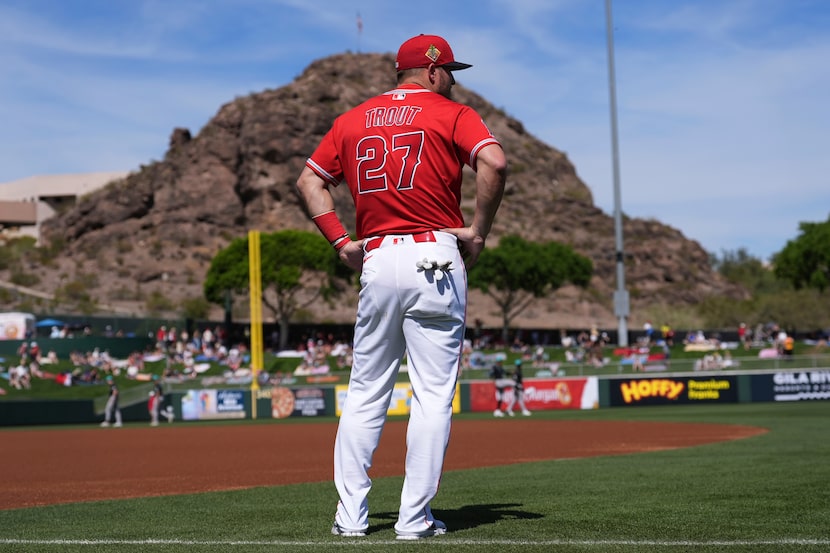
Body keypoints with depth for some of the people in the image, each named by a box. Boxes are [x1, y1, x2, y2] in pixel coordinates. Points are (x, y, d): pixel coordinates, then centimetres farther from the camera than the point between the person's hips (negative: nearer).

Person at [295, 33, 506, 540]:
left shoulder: (352, 121, 17)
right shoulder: (451, 114, 2)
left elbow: (309, 181, 15)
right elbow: (494, 162, -15)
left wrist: (340, 240, 9)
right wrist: (480, 230, -7)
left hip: (375, 262, 4)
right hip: (435, 259, -4)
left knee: (365, 393, 11)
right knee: (434, 393, 0)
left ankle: (351, 515, 8)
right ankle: (415, 519, -2)